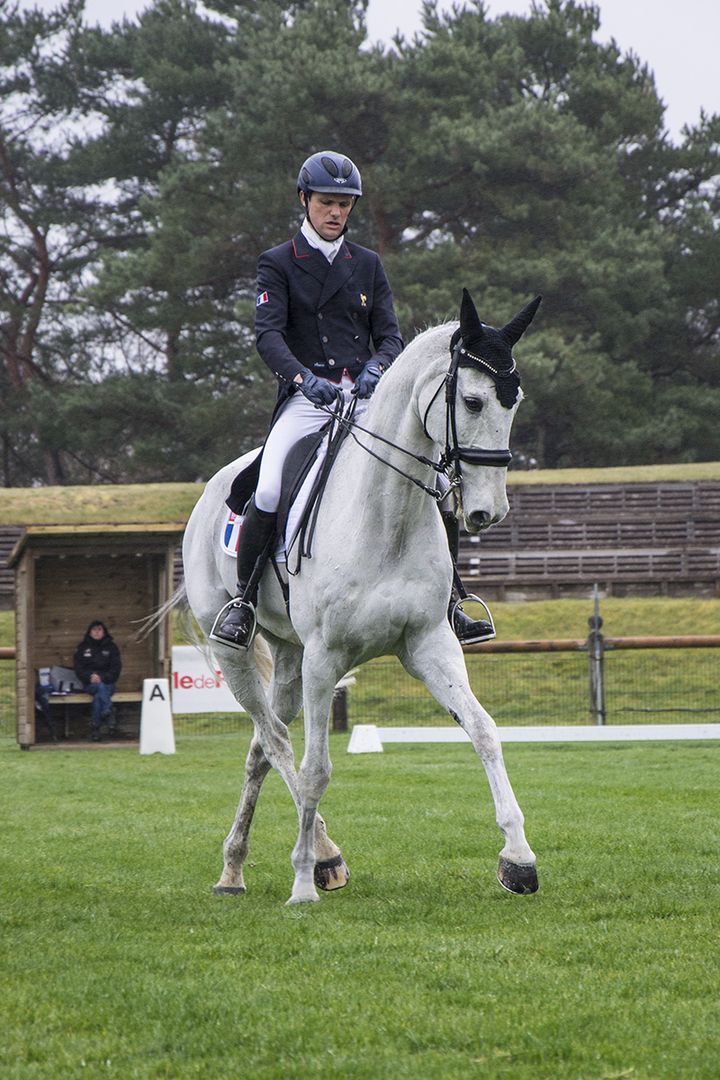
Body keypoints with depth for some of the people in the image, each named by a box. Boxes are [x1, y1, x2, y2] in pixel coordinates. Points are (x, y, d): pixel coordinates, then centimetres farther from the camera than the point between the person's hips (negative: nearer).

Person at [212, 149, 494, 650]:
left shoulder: (368, 265, 17)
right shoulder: (278, 264, 5)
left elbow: (390, 335, 9)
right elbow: (268, 334, -8)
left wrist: (375, 368, -15)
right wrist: (304, 377, -27)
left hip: (366, 398, 3)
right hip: (305, 399, -3)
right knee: (267, 494, -27)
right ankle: (242, 599, -7)